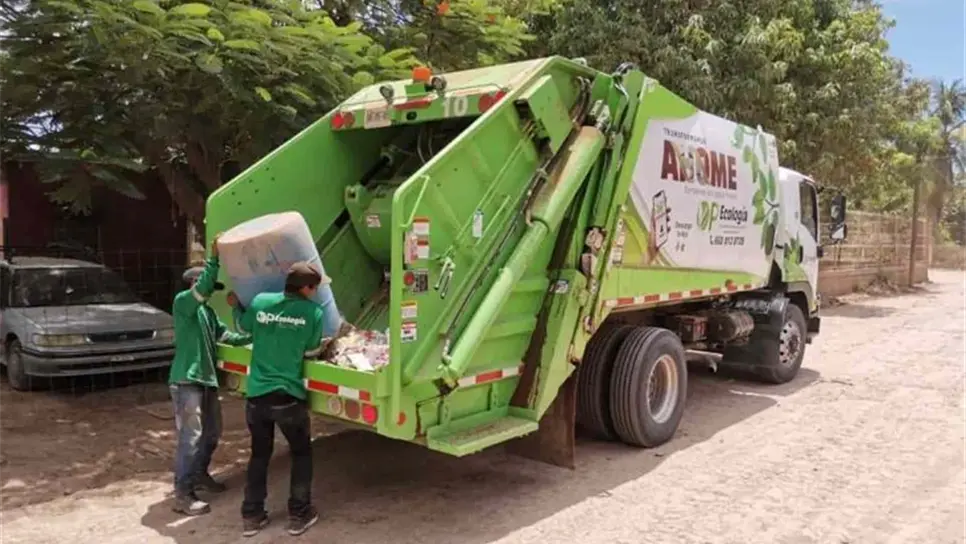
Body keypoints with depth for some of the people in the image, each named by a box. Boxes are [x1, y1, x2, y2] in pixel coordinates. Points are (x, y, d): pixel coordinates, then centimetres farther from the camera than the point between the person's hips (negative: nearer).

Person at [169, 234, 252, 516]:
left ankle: (200, 475, 38)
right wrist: (214, 258, -32)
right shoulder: (183, 301, -9)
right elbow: (202, 287, -28)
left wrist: (252, 338, 11)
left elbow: (225, 335, 19)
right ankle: (183, 495, -1)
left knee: (212, 432, 19)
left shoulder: (207, 311, 18)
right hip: (187, 380, -9)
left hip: (207, 379, 9)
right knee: (191, 437, -8)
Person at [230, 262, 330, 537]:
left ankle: (252, 516, 24)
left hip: (256, 395, 3)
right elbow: (311, 351, 2)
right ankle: (299, 515, 19)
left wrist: (236, 305, 39)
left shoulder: (260, 302, -1)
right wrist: (329, 341, 22)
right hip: (288, 396, -3)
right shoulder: (313, 312, -9)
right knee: (301, 452, 17)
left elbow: (243, 326, 19)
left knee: (259, 454, 20)